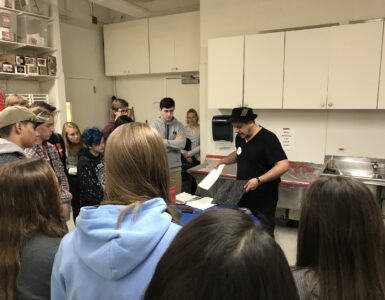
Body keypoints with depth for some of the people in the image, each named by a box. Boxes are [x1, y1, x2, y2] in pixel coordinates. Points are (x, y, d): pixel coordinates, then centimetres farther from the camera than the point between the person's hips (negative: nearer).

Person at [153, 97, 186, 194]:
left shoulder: (179, 126, 2)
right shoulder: (154, 125, -3)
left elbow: (182, 144, -12)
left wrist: (164, 142, -11)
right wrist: (174, 142, -10)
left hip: (175, 168, 2)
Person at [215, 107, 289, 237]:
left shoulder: (267, 138, -18)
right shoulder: (240, 137, 6)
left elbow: (283, 165, -25)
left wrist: (259, 180, -32)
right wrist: (224, 160, 9)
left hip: (263, 198, -7)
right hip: (243, 195, 7)